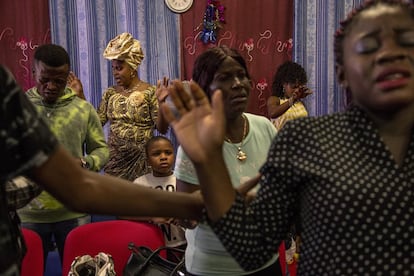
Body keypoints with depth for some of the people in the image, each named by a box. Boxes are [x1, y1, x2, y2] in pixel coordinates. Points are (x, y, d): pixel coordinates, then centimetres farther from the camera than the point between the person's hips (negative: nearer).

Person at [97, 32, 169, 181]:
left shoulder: (150, 92, -7)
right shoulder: (110, 93, 7)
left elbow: (162, 129, -11)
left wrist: (161, 103, -26)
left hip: (140, 159, -4)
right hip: (113, 159, 4)